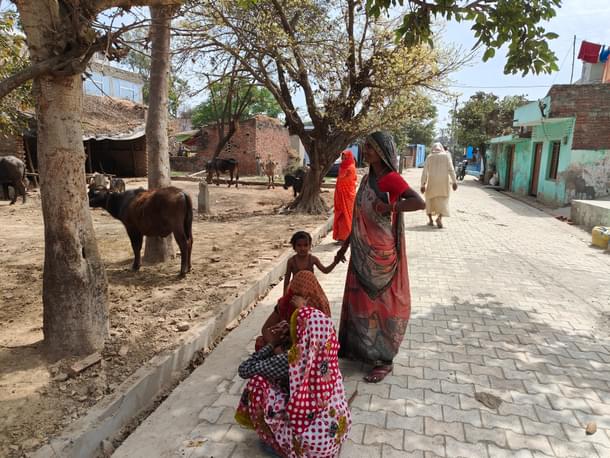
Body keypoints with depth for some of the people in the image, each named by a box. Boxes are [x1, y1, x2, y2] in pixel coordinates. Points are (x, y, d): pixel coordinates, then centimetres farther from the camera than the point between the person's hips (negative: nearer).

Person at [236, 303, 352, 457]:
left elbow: (244, 369, -7)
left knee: (258, 383, -3)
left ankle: (269, 440, 15)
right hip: (338, 432, 7)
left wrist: (272, 344, 2)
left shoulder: (291, 359, -18)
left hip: (309, 442, -6)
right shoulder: (327, 352, -5)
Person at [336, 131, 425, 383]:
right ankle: (359, 347, 35)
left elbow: (420, 202, -28)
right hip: (361, 251, 7)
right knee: (360, 299, 16)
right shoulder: (367, 179, 10)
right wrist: (345, 245, 17)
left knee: (381, 301, 3)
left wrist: (389, 207, -27)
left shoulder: (391, 179, -14)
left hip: (381, 253, -7)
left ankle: (384, 360, 19)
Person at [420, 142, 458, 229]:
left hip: (432, 182, 1)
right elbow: (451, 169, -6)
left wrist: (423, 185, -1)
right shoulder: (446, 155, 4)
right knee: (443, 200, 4)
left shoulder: (429, 157, 5)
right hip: (443, 181, -1)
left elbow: (425, 172, -1)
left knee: (430, 199, 17)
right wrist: (454, 181, -6)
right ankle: (439, 217, -19)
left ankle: (430, 219, 13)